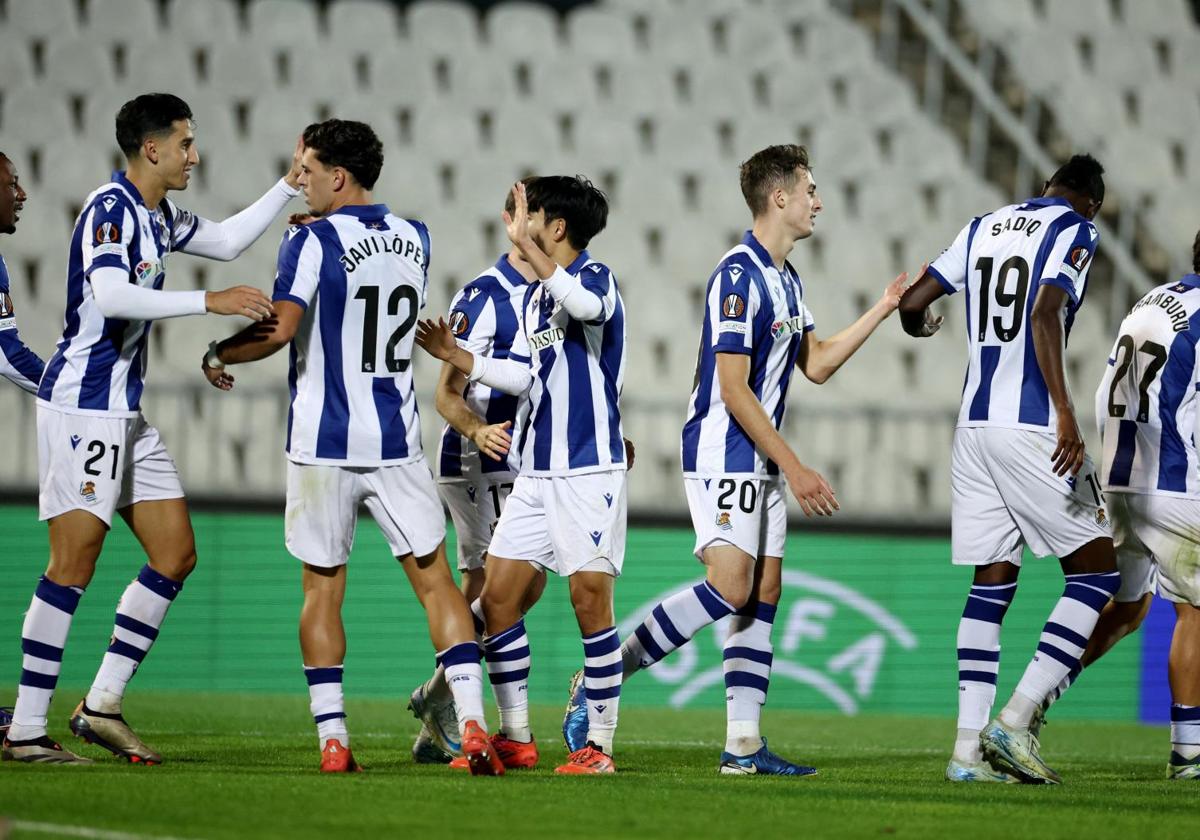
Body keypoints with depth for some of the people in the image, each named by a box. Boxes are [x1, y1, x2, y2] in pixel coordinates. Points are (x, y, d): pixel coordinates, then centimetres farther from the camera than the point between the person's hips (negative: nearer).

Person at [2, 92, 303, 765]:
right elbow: (110, 295, -28)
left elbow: (228, 240, 31)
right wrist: (208, 301, -29)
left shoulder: (159, 216, 15)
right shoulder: (110, 208, -14)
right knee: (73, 565, -10)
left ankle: (103, 705, 10)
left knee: (176, 554, 6)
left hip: (127, 414, 10)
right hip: (84, 406, -10)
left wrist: (289, 187, 24)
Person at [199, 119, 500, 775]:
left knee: (322, 591, 6)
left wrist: (217, 356, -2)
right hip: (397, 442, 4)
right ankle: (472, 726, -3)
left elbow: (281, 328, -19)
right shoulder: (414, 239, 7)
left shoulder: (312, 242, -10)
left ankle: (332, 739, 2)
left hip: (323, 444, -4)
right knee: (435, 581, 7)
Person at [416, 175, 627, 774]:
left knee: (591, 600, -8)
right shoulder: (536, 296, 16)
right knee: (498, 596, 3)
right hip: (537, 471, 8)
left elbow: (584, 303, -33)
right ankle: (515, 737, 11)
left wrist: (523, 244, -32)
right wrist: (456, 356, 9)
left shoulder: (596, 277, -8)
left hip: (590, 468, -8)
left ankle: (599, 743, 0)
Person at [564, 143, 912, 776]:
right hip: (722, 450, -10)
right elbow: (733, 390, -19)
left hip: (761, 460, 10)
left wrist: (884, 308, 18)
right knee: (730, 586, -19)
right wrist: (795, 469, -18)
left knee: (764, 593, 4)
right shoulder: (739, 275, -16)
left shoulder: (785, 278, 15)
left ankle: (743, 744, 3)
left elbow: (816, 365, 21)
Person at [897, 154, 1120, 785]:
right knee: (1095, 573, 2)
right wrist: (1065, 415, -23)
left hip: (974, 424, 7)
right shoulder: (1075, 232, -2)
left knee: (990, 586, 9)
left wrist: (920, 327, 42)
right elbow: (1044, 315, -18)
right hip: (1032, 425, -7)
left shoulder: (984, 228, 16)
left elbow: (912, 302, 17)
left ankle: (969, 748, 2)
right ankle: (1015, 720, -9)